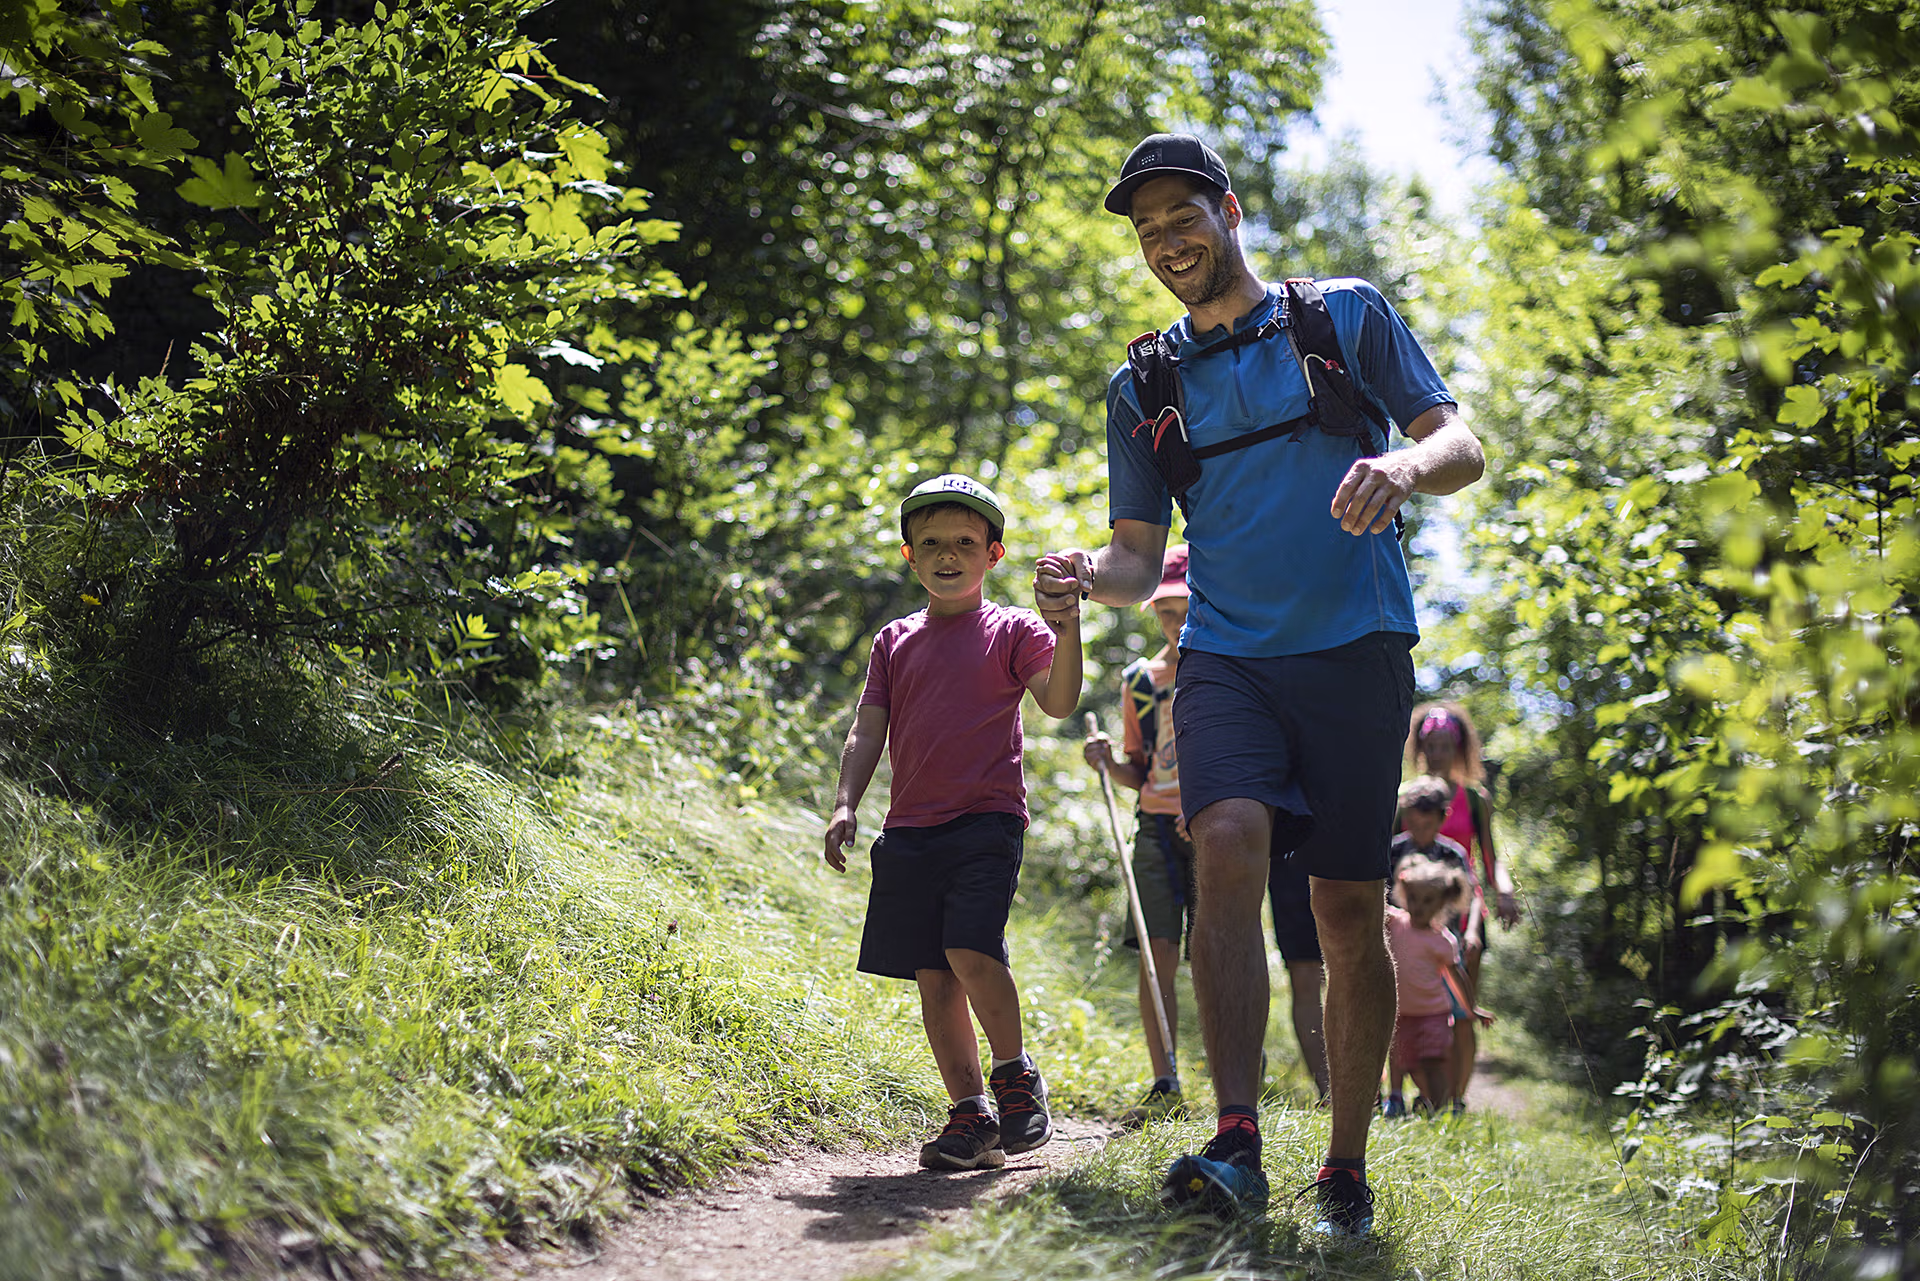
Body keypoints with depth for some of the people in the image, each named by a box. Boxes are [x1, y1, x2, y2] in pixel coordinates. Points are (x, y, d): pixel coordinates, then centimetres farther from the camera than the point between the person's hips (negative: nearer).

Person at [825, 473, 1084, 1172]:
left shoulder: (1012, 630, 4)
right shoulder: (895, 641, 15)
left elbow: (1058, 701, -11)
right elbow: (867, 730, 11)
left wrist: (1067, 626, -26)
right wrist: (846, 804, -3)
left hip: (986, 819, -4)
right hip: (911, 828, 4)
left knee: (971, 952, -21)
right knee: (933, 978, 1)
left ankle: (1014, 1073, 3)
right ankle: (970, 1116, 9)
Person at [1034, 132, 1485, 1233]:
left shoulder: (1348, 315, 8)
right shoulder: (1143, 388, 16)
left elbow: (1462, 447, 3)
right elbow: (1141, 557, 15)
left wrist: (1402, 466, -21)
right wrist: (1088, 578, -9)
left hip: (1356, 651, -1)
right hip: (1226, 657, 1)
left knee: (1350, 913, -1)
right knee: (1229, 843, -25)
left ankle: (1348, 1169, 12)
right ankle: (1237, 1144, -29)